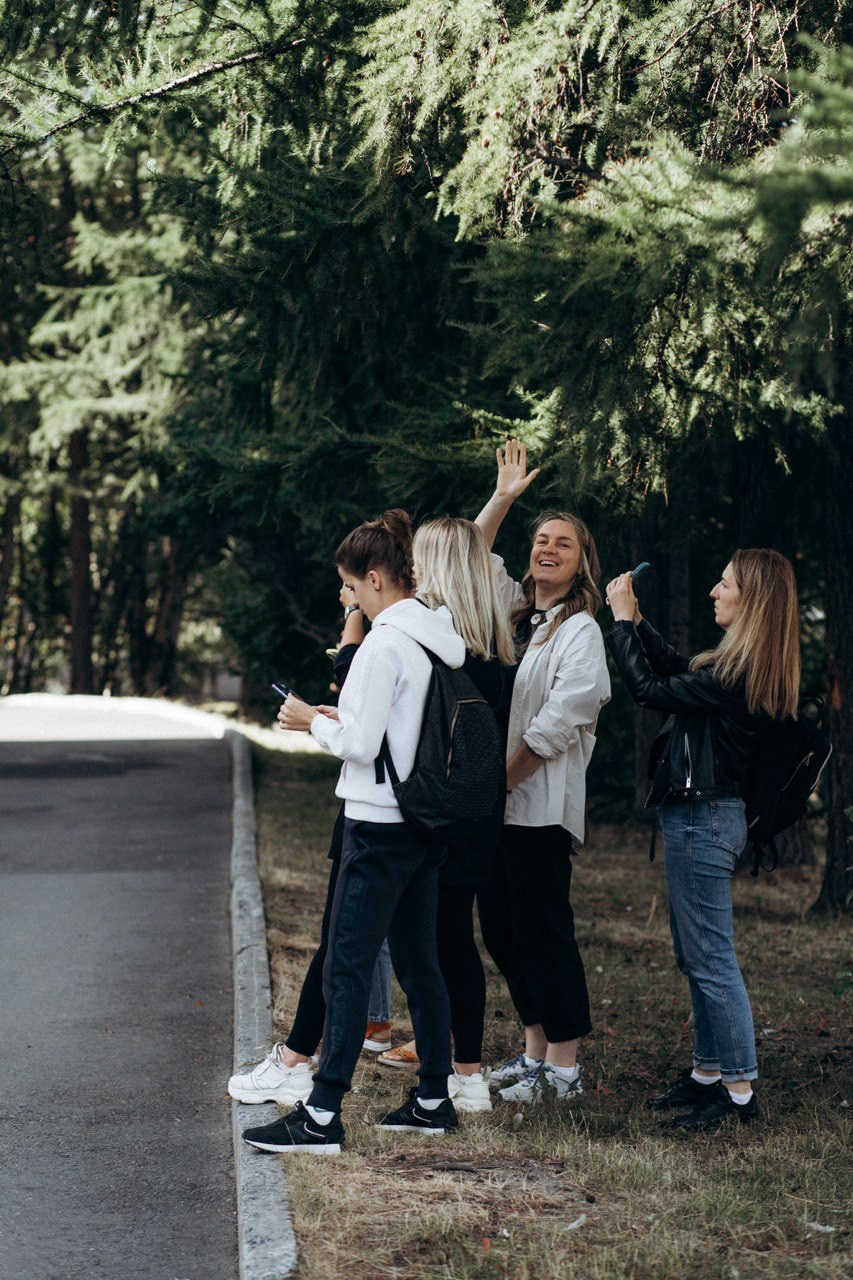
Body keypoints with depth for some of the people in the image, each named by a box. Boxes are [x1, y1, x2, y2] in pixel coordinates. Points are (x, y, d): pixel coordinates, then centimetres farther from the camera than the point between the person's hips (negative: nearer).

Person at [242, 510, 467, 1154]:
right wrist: (345, 716, 13)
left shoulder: (385, 645, -17)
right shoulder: (442, 638, 10)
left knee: (347, 967, -7)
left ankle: (322, 1116, -6)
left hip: (380, 827, -9)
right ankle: (434, 1100, 21)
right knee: (419, 961, 15)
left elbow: (362, 744, -18)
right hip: (428, 824, 9)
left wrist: (315, 722, -2)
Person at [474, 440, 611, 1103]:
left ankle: (563, 1066, 0)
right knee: (501, 929, 11)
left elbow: (560, 721, -17)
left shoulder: (579, 629, -8)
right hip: (495, 801, 8)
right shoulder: (514, 609, 14)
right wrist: (503, 498, 14)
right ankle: (534, 1050, 21)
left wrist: (504, 775, -14)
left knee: (543, 932, -6)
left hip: (540, 802, -8)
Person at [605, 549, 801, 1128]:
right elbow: (675, 668, 25)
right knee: (697, 956, 17)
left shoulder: (737, 673, -21)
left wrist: (622, 622, -5)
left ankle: (739, 1089, -1)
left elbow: (651, 690, -16)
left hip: (705, 820, -10)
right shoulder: (742, 664, 9)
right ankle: (709, 1074, 26)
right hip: (703, 815, 10)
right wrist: (636, 618, 19)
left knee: (711, 959, -6)